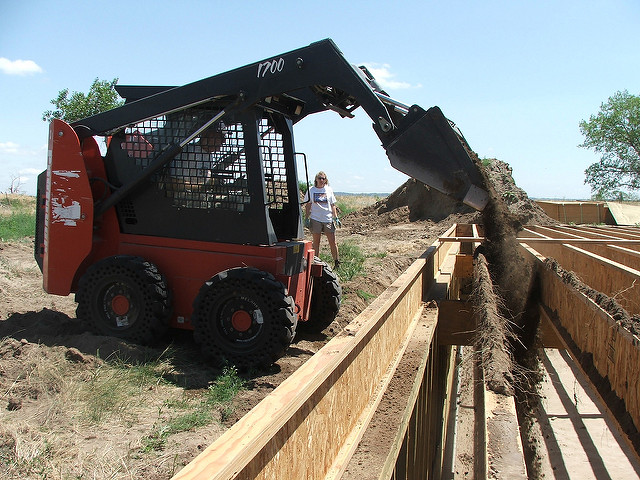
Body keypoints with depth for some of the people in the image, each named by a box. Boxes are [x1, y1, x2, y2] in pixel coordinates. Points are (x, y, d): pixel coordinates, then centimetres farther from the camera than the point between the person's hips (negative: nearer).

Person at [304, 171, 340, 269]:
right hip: (315, 219, -1)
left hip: (328, 219, 1)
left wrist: (336, 218, 5)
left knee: (332, 242, -1)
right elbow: (308, 206, 9)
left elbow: (332, 205, 12)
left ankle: (336, 262, 7)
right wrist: (307, 218, 2)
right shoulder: (311, 190, 5)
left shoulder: (329, 190, 9)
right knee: (316, 242, 5)